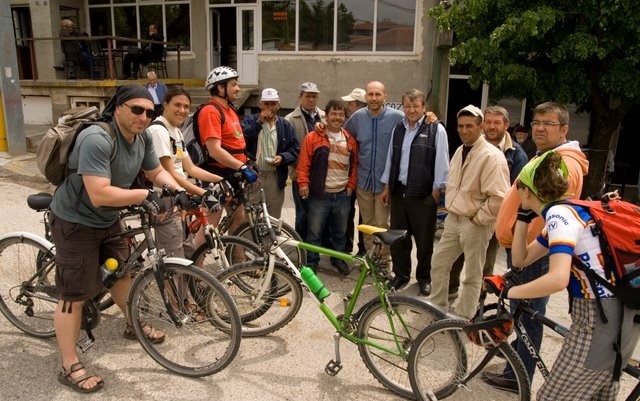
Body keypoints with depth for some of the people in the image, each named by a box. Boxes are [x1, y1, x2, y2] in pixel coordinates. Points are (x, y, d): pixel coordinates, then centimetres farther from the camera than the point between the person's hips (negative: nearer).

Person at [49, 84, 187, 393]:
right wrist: (145, 195, -31)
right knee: (74, 295, -1)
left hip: (108, 219, 8)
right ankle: (70, 367, 14)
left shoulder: (142, 137, -5)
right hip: (76, 222, -8)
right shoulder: (97, 139, -30)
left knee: (122, 271, 22)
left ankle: (134, 325, 46)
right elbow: (99, 194, -37)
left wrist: (179, 190, -10)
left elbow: (156, 172, 8)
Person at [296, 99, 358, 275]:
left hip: (342, 194, 4)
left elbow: (354, 164, 14)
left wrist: (351, 185, 7)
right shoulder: (313, 137, -4)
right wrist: (303, 183, -11)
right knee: (314, 231, 2)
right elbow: (304, 162, -4)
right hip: (319, 194, -3)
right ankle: (311, 262, 16)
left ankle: (338, 258, 32)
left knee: (340, 231, 15)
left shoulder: (350, 140, 9)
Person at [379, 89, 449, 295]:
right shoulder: (398, 129, 11)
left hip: (423, 195, -4)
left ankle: (424, 278, 25)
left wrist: (436, 190, -8)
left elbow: (441, 162, -6)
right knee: (398, 236, 12)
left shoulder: (436, 130, -5)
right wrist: (387, 186, 14)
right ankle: (401, 275, 28)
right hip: (398, 191, 5)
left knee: (424, 239, 7)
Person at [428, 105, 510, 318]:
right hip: (453, 219, 8)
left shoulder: (491, 156, -19)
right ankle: (437, 307, 35)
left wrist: (477, 220, -17)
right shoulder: (459, 151, 8)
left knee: (472, 276, 8)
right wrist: (450, 208, 13)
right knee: (438, 263, 16)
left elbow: (498, 198, -25)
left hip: (475, 224, -8)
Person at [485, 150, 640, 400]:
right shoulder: (561, 214, 11)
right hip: (614, 314, 10)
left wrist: (507, 291, -22)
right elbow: (520, 260, 14)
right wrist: (523, 217, 9)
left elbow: (557, 279, -33)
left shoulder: (559, 214, -19)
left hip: (602, 319, -10)